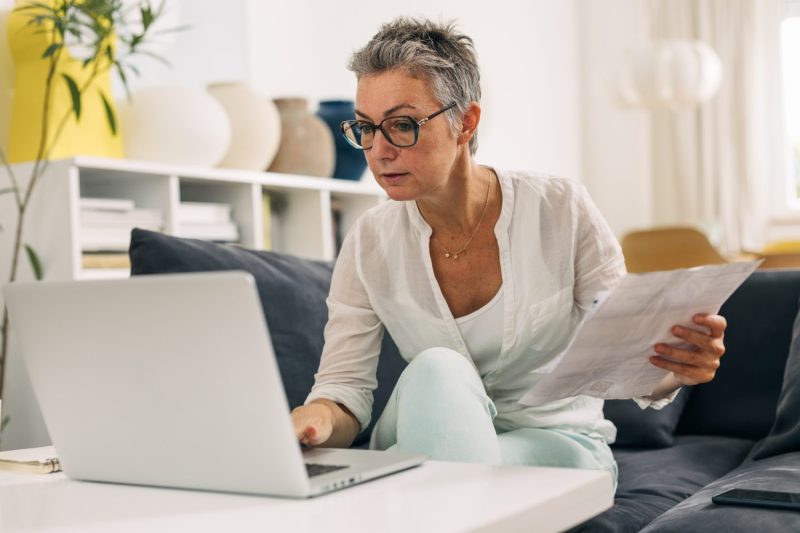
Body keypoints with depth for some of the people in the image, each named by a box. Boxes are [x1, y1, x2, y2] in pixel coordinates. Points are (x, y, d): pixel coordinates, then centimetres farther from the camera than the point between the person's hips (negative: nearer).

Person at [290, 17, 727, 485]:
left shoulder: (562, 210, -12)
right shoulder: (369, 245, -6)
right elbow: (344, 388, -8)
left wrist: (676, 367, -32)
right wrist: (315, 420, -32)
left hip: (556, 442, -3)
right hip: (423, 444, 3)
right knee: (438, 369, -33)